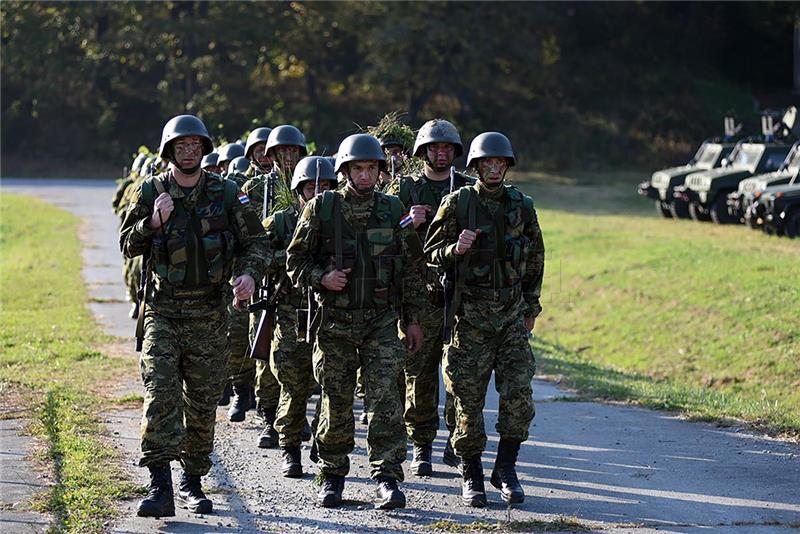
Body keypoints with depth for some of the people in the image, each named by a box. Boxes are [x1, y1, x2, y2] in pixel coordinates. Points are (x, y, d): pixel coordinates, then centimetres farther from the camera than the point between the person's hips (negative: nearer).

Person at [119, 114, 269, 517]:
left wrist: (249, 273, -14)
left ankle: (192, 482, 23)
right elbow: (128, 246, 6)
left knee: (202, 401, 7)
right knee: (160, 393, -15)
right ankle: (160, 487, -19)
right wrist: (152, 223, -13)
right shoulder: (150, 193, 3)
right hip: (163, 312, -1)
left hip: (209, 314, 1)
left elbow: (256, 242, 6)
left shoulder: (226, 193, 3)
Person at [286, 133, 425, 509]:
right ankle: (333, 476, 20)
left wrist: (412, 318, 9)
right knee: (335, 403, 5)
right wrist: (322, 277, -14)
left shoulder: (393, 210, 6)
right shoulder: (321, 208, 1)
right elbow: (295, 260, 6)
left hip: (382, 321, 0)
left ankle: (387, 479, -11)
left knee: (385, 398, -11)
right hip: (335, 320, 0)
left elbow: (411, 267, 11)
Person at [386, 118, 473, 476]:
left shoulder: (469, 189, 12)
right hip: (420, 296, -1)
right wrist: (409, 223, -16)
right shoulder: (404, 189, 7)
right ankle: (421, 448, 7)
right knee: (419, 374, 0)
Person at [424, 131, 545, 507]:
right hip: (471, 315, -2)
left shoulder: (522, 206, 6)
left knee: (518, 394, -8)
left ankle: (506, 469, 6)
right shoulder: (457, 203, -2)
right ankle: (471, 476, 13)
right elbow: (432, 254, 0)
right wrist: (456, 249, -21)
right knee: (469, 398, 0)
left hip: (512, 314, 2)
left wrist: (531, 307, 16)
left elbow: (535, 258, 17)